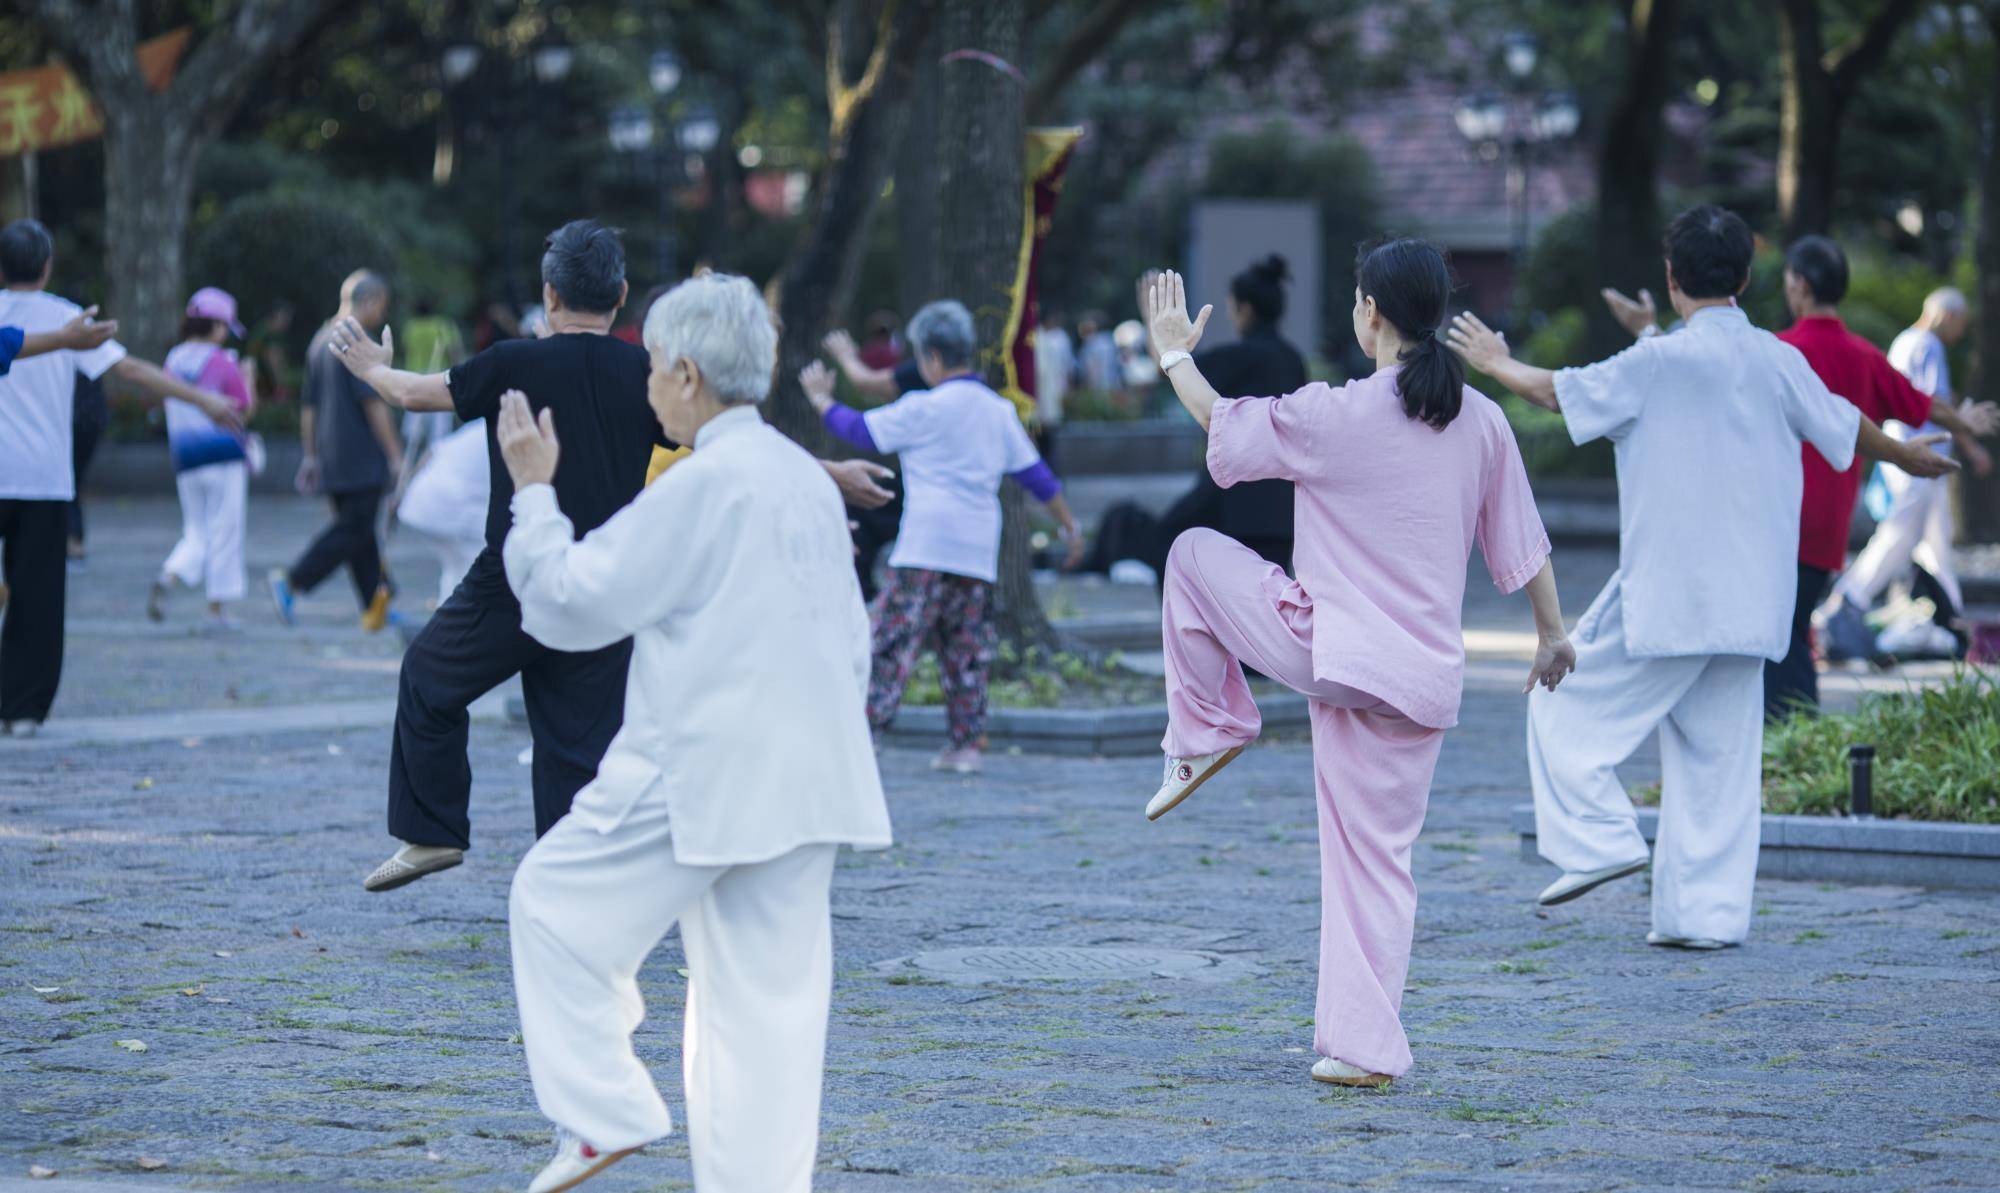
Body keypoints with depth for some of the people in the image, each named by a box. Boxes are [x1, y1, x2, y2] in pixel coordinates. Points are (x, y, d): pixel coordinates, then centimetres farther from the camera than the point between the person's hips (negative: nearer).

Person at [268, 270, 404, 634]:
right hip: (361, 459, -9)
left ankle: (374, 607, 11)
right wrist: (396, 455, -11)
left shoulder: (320, 341, 16)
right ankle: (291, 581, -14)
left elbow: (309, 407, 19)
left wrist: (311, 455, 24)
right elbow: (373, 403, -15)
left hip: (331, 455, 9)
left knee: (359, 530, 11)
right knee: (354, 527, -7)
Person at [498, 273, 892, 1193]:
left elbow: (569, 604, -10)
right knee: (768, 999, 8)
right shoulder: (808, 479, 13)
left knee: (556, 903, 9)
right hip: (811, 780, 8)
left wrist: (533, 489, 1)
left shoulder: (703, 484, -13)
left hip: (704, 772, -8)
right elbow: (851, 641, 20)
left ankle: (604, 1117, 5)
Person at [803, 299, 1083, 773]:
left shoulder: (926, 409, -7)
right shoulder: (999, 410, 12)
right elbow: (1034, 472, 17)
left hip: (927, 547, -6)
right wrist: (1070, 524, 27)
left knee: (892, 637, -7)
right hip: (980, 551, 6)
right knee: (967, 647, 11)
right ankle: (967, 743, 9)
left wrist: (822, 400, 19)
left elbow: (863, 431, 2)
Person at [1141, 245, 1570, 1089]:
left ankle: (1206, 730, 24)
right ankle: (1365, 1045, 9)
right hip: (1424, 675, 5)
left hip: (1328, 650, -5)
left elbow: (1221, 424, 3)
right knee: (1377, 857, 12)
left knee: (1195, 555, 18)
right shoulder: (1481, 424, 2)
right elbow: (1522, 543, 10)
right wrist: (1552, 634, 24)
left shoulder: (1336, 417, -12)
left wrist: (1174, 353, 20)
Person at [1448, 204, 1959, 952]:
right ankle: (1707, 911, 8)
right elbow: (1846, 429, 20)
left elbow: (1559, 392, -1)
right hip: (1750, 602, 6)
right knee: (1720, 757, 9)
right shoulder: (1779, 361, 5)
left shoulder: (1660, 362, -12)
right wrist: (1907, 456, 41)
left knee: (1568, 707, 8)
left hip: (1666, 595, -6)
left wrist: (1495, 363, 19)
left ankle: (1600, 840, -2)